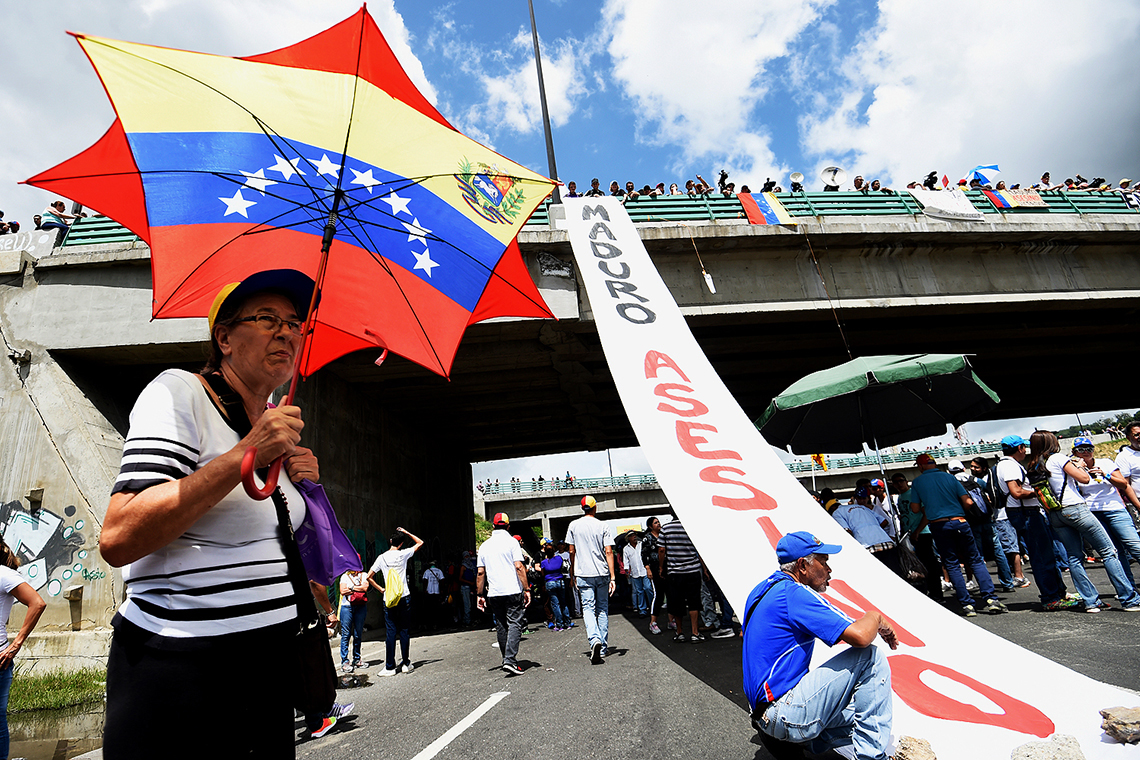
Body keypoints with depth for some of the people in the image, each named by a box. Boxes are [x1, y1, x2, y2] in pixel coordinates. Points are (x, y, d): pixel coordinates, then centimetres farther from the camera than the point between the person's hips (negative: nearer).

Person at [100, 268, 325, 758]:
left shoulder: (278, 428, 11)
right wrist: (246, 455, -25)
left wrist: (305, 486, 2)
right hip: (180, 668, -7)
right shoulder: (178, 393, -10)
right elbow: (118, 541, -22)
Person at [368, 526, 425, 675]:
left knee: (390, 633, 4)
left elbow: (369, 577, 3)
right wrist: (406, 532, 13)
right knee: (404, 631, 6)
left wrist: (381, 589, 14)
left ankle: (390, 667, 6)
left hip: (388, 600, 1)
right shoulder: (403, 554, -3)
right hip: (404, 598, -1)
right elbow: (420, 542, 11)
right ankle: (406, 663, 11)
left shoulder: (382, 558, 1)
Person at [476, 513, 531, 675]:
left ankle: (507, 659, 21)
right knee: (514, 624, -3)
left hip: (494, 594, 5)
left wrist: (480, 595, 15)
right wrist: (526, 589, -8)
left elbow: (481, 572, 9)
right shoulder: (511, 541, -4)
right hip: (513, 591, -4)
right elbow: (519, 567, -11)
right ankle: (510, 660, -14)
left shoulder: (484, 545, 10)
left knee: (501, 626, 13)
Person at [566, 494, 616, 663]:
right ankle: (604, 647, 17)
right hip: (602, 573, 1)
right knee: (603, 609, 12)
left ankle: (595, 639, -23)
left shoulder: (573, 525, 0)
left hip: (583, 574, -1)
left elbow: (572, 552, 5)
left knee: (588, 608, 0)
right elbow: (608, 552, -8)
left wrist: (572, 574, 17)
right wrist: (612, 577, -7)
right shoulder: (603, 527, -3)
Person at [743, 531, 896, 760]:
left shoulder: (763, 589, 15)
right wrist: (875, 617, 1)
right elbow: (860, 636, -21)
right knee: (871, 657, -7)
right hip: (787, 713, -10)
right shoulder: (795, 593, -16)